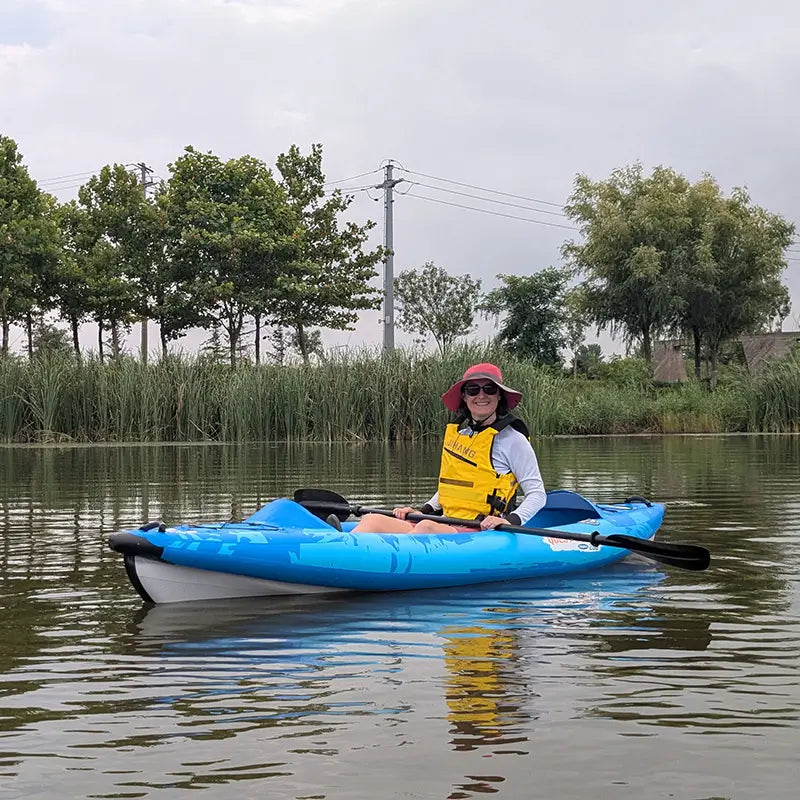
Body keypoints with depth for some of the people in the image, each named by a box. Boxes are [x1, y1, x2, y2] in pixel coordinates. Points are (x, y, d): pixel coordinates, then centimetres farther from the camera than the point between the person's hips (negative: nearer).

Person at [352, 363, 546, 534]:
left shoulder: (511, 439, -1)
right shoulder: (455, 433, 17)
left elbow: (537, 494, -2)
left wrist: (511, 521, -19)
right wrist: (423, 512, 15)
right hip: (447, 527, 7)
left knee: (427, 528, -38)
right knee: (372, 520, -14)